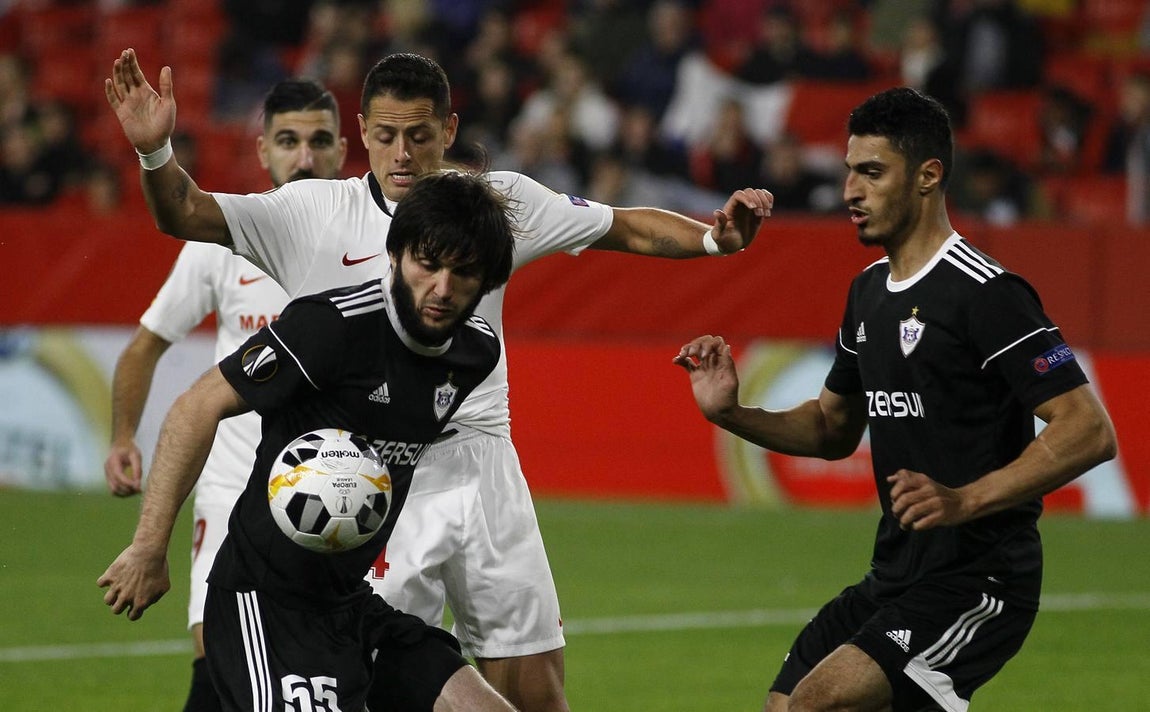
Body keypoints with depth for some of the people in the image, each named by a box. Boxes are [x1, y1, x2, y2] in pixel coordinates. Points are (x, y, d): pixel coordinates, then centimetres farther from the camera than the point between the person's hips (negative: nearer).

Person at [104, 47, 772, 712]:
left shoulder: (500, 200, 5)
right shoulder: (314, 213, -1)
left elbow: (629, 228, 11)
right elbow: (186, 215, -7)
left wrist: (715, 236, -5)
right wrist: (156, 150, -26)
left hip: (485, 476, 2)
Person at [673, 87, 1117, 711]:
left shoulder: (986, 294, -16)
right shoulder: (870, 291, 13)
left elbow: (1090, 432, -22)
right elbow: (833, 429, 24)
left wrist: (966, 501, -31)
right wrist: (731, 413, 6)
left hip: (976, 584, -9)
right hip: (894, 581, 9)